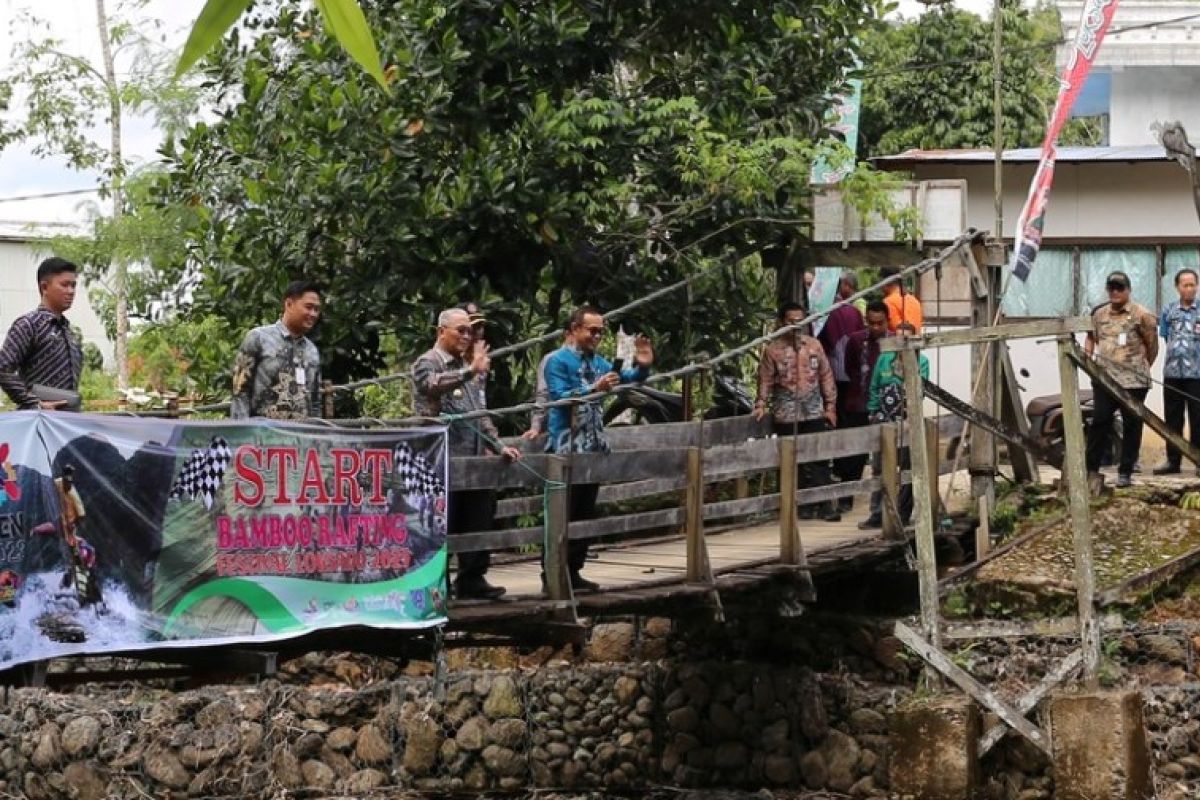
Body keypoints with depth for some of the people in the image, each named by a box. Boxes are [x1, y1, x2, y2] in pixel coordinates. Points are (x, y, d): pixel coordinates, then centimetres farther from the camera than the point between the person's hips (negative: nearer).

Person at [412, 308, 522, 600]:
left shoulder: (467, 369, 22)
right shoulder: (427, 364, -4)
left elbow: (482, 414, 24)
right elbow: (434, 384, -29)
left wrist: (498, 446, 12)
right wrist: (472, 371, -41)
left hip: (473, 460, 8)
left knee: (478, 520, 8)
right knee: (441, 527, -5)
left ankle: (473, 579, 15)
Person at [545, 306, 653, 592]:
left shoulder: (598, 362, 13)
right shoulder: (557, 361, -8)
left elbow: (624, 378, 4)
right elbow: (560, 397, -20)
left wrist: (642, 366, -15)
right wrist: (595, 388, -31)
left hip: (593, 448, 8)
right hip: (566, 449, -8)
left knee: (585, 515, 12)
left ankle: (573, 572, 19)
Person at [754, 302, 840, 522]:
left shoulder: (813, 345, 6)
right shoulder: (773, 350, 0)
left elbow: (826, 376, 8)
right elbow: (765, 380, 1)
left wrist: (830, 406, 5)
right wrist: (761, 405, -10)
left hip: (814, 413, 1)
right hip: (786, 415, -1)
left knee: (819, 462, -2)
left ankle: (825, 506, 1)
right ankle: (802, 506, 10)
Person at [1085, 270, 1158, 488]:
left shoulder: (1141, 315, -4)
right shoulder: (1099, 314, 11)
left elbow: (1152, 346, 4)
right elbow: (1091, 337, 23)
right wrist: (1087, 354, 6)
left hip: (1133, 381, -3)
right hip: (1104, 378, 3)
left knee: (1131, 425, 2)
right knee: (1099, 421, 2)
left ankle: (1125, 472, 9)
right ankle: (1091, 468, 11)